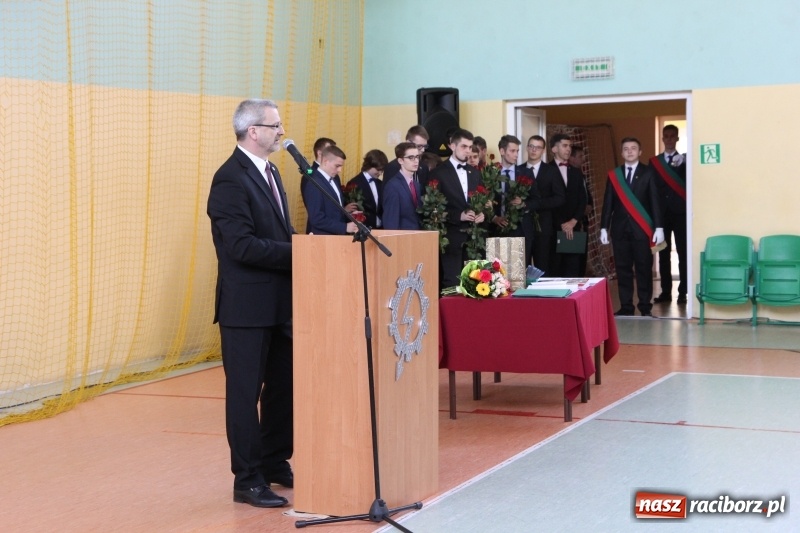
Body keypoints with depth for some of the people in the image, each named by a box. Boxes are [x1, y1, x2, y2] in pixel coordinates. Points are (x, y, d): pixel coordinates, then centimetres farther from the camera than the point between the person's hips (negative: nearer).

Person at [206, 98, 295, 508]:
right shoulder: (230, 179, -16)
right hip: (248, 306, -9)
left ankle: (276, 463, 30)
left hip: (279, 302, 9)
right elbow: (242, 245, -24)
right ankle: (247, 480, 9)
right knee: (245, 391, 1)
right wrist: (299, 253, -21)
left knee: (283, 386, 16)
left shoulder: (269, 172, 14)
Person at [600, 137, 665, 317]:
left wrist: (659, 227, -8)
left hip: (641, 228, -2)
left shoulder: (648, 173, 3)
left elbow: (654, 201, -1)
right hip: (620, 227, 2)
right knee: (623, 268, 3)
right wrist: (604, 228, 3)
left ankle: (645, 307, 6)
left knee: (644, 267, 0)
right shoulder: (613, 174, 9)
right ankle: (626, 307, 8)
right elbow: (608, 203, 9)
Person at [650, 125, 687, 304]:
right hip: (661, 213, 2)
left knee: (682, 253, -4)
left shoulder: (684, 160, 5)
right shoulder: (654, 162, 11)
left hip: (680, 212, -2)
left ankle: (683, 292, -2)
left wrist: (680, 166, -17)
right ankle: (665, 291, 8)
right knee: (663, 254, 4)